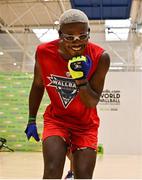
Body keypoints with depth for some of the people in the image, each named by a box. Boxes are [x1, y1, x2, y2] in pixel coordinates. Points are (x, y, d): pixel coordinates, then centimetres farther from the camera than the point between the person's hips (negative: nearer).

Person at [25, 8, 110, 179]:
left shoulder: (100, 57, -21)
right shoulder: (44, 52, -16)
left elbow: (92, 103, -15)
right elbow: (38, 85, 2)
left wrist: (81, 79, -34)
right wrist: (31, 120, 8)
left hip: (86, 125, 0)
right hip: (56, 119, 0)